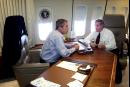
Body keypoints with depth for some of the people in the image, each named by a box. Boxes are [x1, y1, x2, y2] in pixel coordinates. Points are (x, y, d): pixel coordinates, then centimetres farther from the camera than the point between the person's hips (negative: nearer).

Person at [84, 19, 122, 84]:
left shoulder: (109, 33, -14)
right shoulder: (94, 32, -1)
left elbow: (113, 45, -20)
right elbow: (86, 39, 1)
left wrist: (104, 46, -40)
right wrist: (90, 43, -21)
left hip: (110, 51, -4)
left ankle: (117, 78, 0)